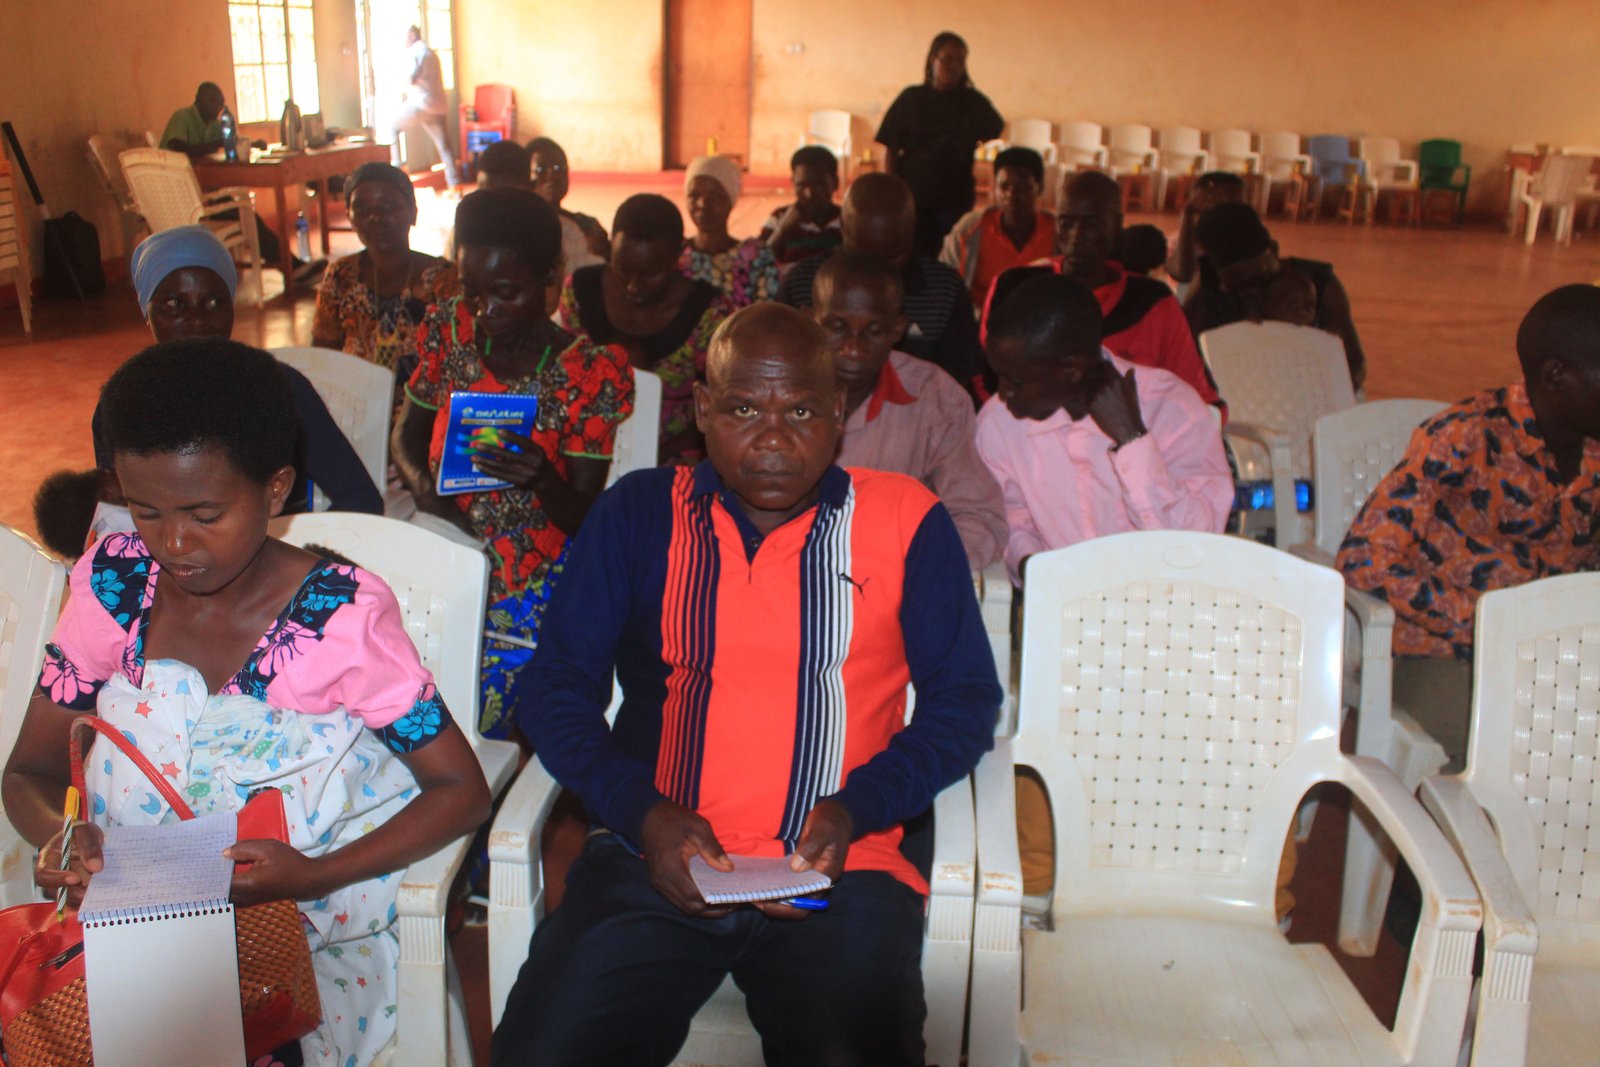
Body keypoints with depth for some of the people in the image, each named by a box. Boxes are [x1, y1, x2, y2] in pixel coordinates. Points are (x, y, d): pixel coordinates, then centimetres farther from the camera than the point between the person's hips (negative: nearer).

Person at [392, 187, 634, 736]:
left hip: (532, 585, -4)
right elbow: (407, 430, 17)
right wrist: (423, 484, -7)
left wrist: (543, 480, -30)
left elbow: (586, 519, -7)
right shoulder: (449, 331, 4)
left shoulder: (589, 371, -8)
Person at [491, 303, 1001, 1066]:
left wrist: (856, 811, -8)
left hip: (837, 872, -1)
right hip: (653, 862, 1)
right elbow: (558, 687, 8)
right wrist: (641, 812, -8)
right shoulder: (638, 513, 10)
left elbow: (964, 699, 7)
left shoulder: (907, 523, 6)